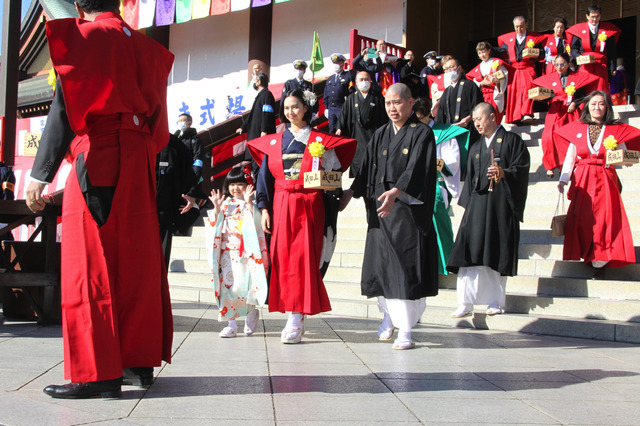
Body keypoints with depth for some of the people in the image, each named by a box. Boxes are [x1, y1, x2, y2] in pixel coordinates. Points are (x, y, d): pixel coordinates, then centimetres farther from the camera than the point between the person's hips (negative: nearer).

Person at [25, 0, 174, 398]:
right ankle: (140, 361, 13)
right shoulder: (145, 46, 15)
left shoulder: (83, 37, -3)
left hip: (97, 160, -6)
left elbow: (64, 109, -11)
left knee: (91, 267, -5)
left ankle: (98, 373, -7)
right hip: (139, 163, 6)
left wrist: (40, 175, -11)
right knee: (137, 263, 9)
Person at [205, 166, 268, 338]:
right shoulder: (225, 204, 13)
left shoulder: (252, 204, 4)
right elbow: (216, 226, 8)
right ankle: (231, 324, 1)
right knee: (228, 284, -3)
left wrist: (248, 203, -19)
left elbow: (256, 223, -12)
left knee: (244, 284, -10)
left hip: (247, 252, -3)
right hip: (228, 251, 3)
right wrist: (217, 208, -5)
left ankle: (251, 310, 18)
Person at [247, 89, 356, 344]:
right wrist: (264, 209, 3)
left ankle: (296, 320, -8)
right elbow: (265, 177, 12)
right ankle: (295, 319, 7)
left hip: (309, 207, -3)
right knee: (283, 259, -1)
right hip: (281, 207, 3)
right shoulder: (274, 142, 12)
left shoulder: (320, 141, 4)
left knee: (303, 259, -9)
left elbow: (333, 176, 3)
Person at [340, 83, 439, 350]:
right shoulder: (380, 135, 15)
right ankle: (388, 317, 24)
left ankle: (405, 330, -4)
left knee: (405, 266, -7)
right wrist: (351, 192, 7)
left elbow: (416, 168, -17)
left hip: (408, 209, -5)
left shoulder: (422, 133, -3)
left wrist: (396, 191, -31)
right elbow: (367, 168, 18)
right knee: (381, 263, 7)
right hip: (380, 209, 5)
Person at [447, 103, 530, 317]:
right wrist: (467, 206, 12)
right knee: (470, 252, -7)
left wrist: (504, 173, -22)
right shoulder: (475, 148, 22)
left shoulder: (512, 141, 5)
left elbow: (521, 170, -4)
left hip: (501, 204, -4)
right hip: (478, 203, 4)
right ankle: (465, 303, -7)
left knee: (497, 253, -2)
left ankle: (496, 302, 7)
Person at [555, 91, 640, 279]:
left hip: (605, 182, -1)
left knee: (604, 220, -9)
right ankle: (588, 257, 5)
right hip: (582, 183, 1)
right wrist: (563, 180, 0)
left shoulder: (616, 131, 7)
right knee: (581, 220, -7)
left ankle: (600, 262, -5)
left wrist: (617, 152, -14)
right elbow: (569, 158, 10)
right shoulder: (577, 129, 11)